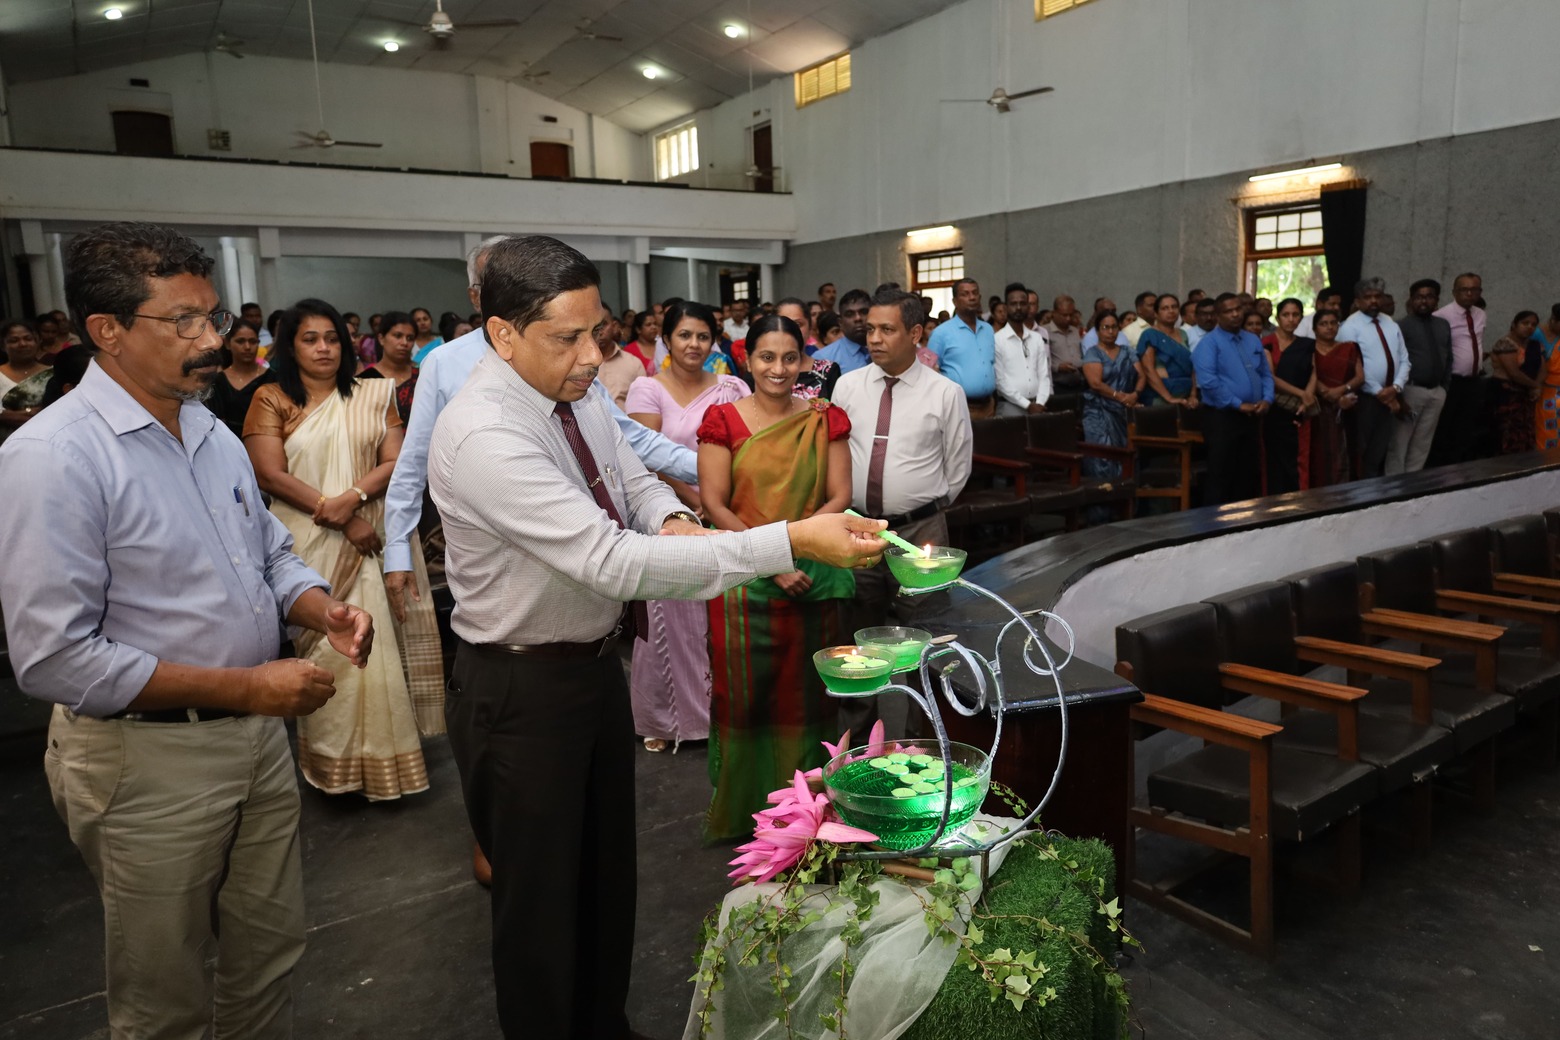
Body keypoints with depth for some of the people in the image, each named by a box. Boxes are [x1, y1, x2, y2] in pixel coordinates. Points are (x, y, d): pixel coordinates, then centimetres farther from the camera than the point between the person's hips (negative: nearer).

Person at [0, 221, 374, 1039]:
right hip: (150, 761, -7)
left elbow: (272, 555, 16)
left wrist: (324, 611, -6)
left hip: (259, 735, 7)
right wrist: (243, 686, -22)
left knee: (270, 957, 21)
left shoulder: (213, 435, 6)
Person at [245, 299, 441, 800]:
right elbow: (271, 475, -7)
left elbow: (396, 461, 2)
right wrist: (342, 521, -13)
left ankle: (378, 756, 13)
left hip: (369, 540, 2)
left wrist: (352, 498, -16)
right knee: (320, 650, -1)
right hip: (308, 546, -2)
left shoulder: (372, 396, 10)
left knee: (373, 647, 2)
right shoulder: (271, 400, 3)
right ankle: (332, 761, 10)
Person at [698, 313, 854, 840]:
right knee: (746, 694, 4)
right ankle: (745, 810, 22)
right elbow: (714, 506, -6)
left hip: (814, 579, 2)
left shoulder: (826, 419, 6)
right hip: (744, 580, -2)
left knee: (808, 695, 9)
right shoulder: (723, 420, -1)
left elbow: (840, 498, 1)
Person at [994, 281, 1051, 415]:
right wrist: (1027, 404, -11)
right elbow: (1000, 381, -9)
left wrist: (1040, 403, -7)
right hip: (1010, 406, -4)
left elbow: (1044, 375, 9)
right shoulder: (998, 339, -5)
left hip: (1036, 405, 4)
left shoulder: (1038, 338, 11)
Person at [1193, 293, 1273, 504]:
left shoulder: (1253, 341, 14)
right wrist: (1238, 405, -18)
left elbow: (1266, 374, 17)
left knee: (1250, 475, 12)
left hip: (1252, 417, 7)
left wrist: (1267, 400, -3)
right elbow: (1208, 381, -20)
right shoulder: (1209, 343, -9)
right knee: (1221, 477, -3)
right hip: (1222, 417, -7)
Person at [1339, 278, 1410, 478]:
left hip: (1390, 397, 6)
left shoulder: (1391, 324, 12)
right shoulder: (1350, 327, -8)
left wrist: (1396, 387, -9)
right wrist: (1378, 392, -16)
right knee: (1362, 452, 2)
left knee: (1380, 450, 14)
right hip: (1364, 398, -6)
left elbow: (1404, 359, 8)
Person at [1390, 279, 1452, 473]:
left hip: (1436, 392, 6)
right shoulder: (1402, 326, -7)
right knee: (1399, 443, -1)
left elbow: (1448, 358, 18)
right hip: (1411, 390, -6)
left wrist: (1444, 387, 11)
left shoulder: (1444, 325, 11)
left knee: (1422, 444, 11)